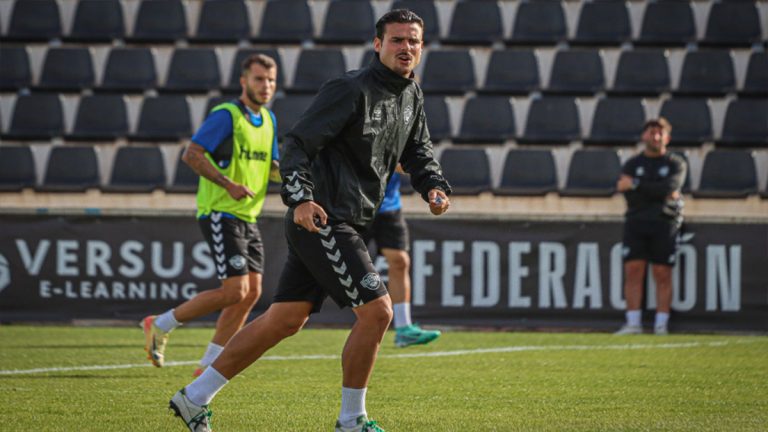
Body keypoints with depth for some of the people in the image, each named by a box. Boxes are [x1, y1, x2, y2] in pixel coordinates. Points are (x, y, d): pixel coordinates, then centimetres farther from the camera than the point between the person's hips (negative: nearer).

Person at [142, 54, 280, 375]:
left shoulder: (268, 120, 14)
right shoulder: (226, 115, -12)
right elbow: (191, 154, -19)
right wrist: (229, 184, -26)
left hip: (247, 217, 9)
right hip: (220, 214, -9)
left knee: (251, 292, 3)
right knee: (235, 291, -16)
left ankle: (209, 364, 10)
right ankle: (161, 325, -1)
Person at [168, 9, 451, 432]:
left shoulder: (411, 95, 13)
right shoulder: (350, 89, -14)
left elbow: (418, 151, 26)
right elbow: (297, 143, -16)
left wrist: (434, 186, 6)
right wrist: (300, 198, -28)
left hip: (346, 225, 9)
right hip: (322, 221, -9)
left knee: (285, 320, 11)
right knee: (376, 310, -12)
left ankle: (195, 397, 18)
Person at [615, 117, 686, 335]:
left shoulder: (676, 164, 7)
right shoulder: (632, 164, 11)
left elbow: (668, 187, -13)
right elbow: (631, 198, -2)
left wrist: (635, 185, -14)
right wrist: (661, 194, -11)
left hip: (664, 224, -2)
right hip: (636, 223, 2)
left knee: (662, 275, -4)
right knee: (633, 270, -7)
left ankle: (661, 325, -2)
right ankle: (633, 324, -7)